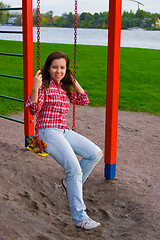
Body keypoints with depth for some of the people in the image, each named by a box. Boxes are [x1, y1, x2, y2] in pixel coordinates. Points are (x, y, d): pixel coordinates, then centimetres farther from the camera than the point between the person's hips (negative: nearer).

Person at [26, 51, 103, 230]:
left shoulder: (65, 88, 17)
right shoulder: (44, 85, -3)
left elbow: (84, 101, 22)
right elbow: (34, 110, -12)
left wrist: (75, 82, 16)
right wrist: (35, 89, -25)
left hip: (64, 131, 7)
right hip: (48, 131, -7)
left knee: (96, 154, -6)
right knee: (74, 168, -23)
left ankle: (71, 183, 13)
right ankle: (79, 217, -17)